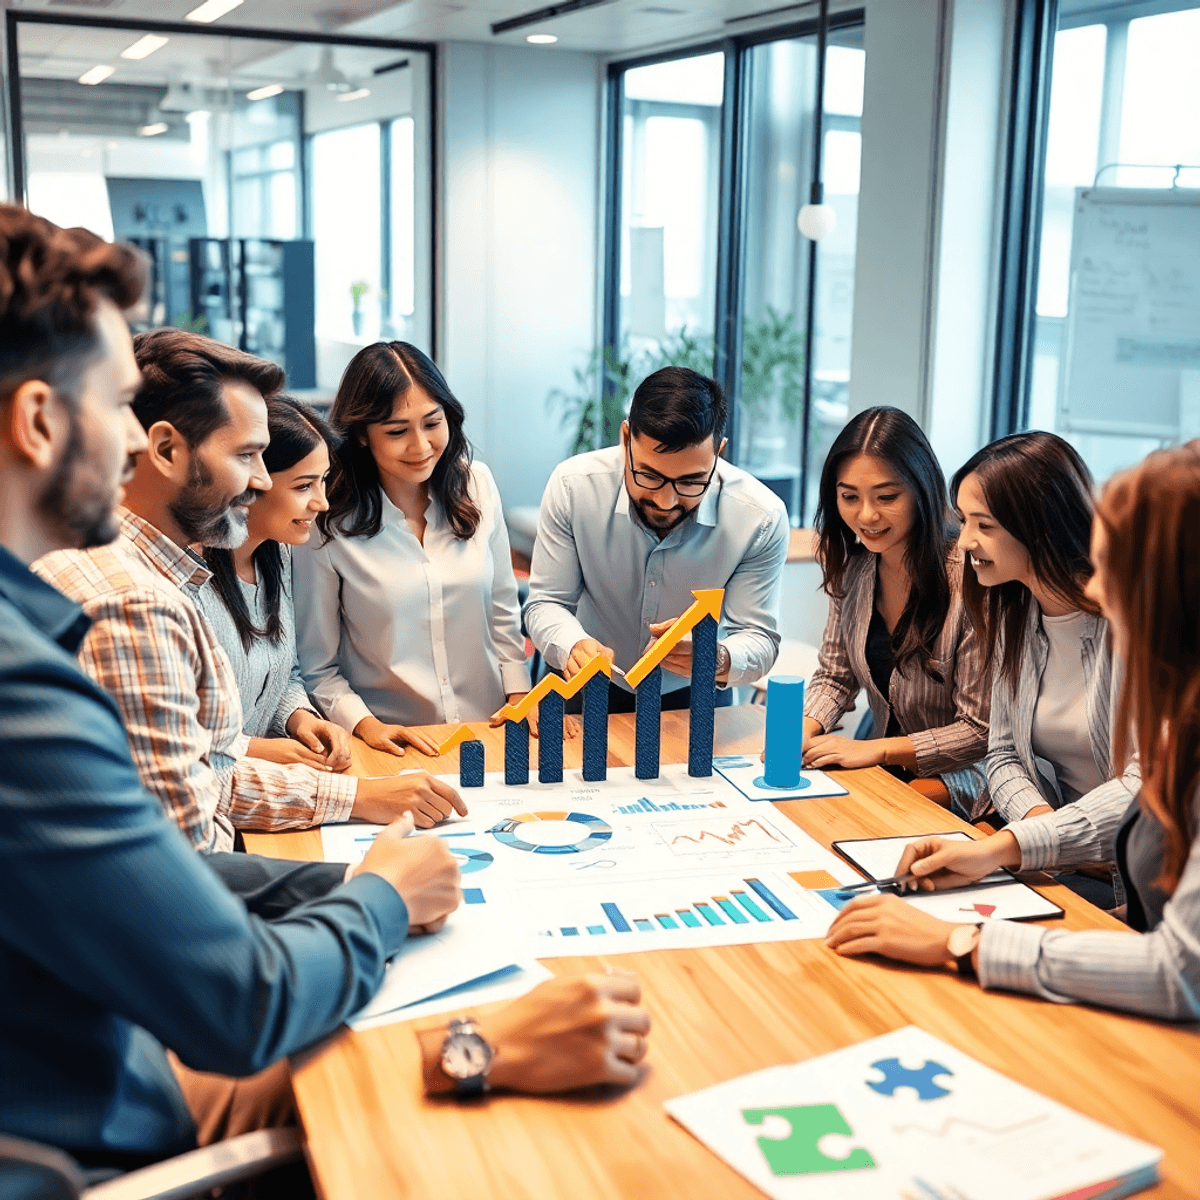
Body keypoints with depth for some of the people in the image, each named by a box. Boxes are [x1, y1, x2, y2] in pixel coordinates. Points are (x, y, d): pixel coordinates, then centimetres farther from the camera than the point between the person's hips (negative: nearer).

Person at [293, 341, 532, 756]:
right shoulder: (326, 524, -7)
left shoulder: (477, 485, 5)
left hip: (488, 733, 3)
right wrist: (365, 725, -16)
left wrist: (521, 697, 2)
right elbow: (317, 666, -1)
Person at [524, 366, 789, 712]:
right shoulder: (572, 486, -18)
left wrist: (719, 660, -37)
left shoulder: (761, 518, -19)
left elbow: (759, 639, -13)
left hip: (694, 697, 1)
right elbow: (546, 603, -10)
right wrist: (573, 647, -33)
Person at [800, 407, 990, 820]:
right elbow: (834, 675, 11)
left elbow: (981, 732, -16)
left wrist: (874, 750, -21)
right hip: (885, 766, 6)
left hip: (958, 779, -6)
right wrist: (803, 730, -10)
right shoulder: (852, 565, -1)